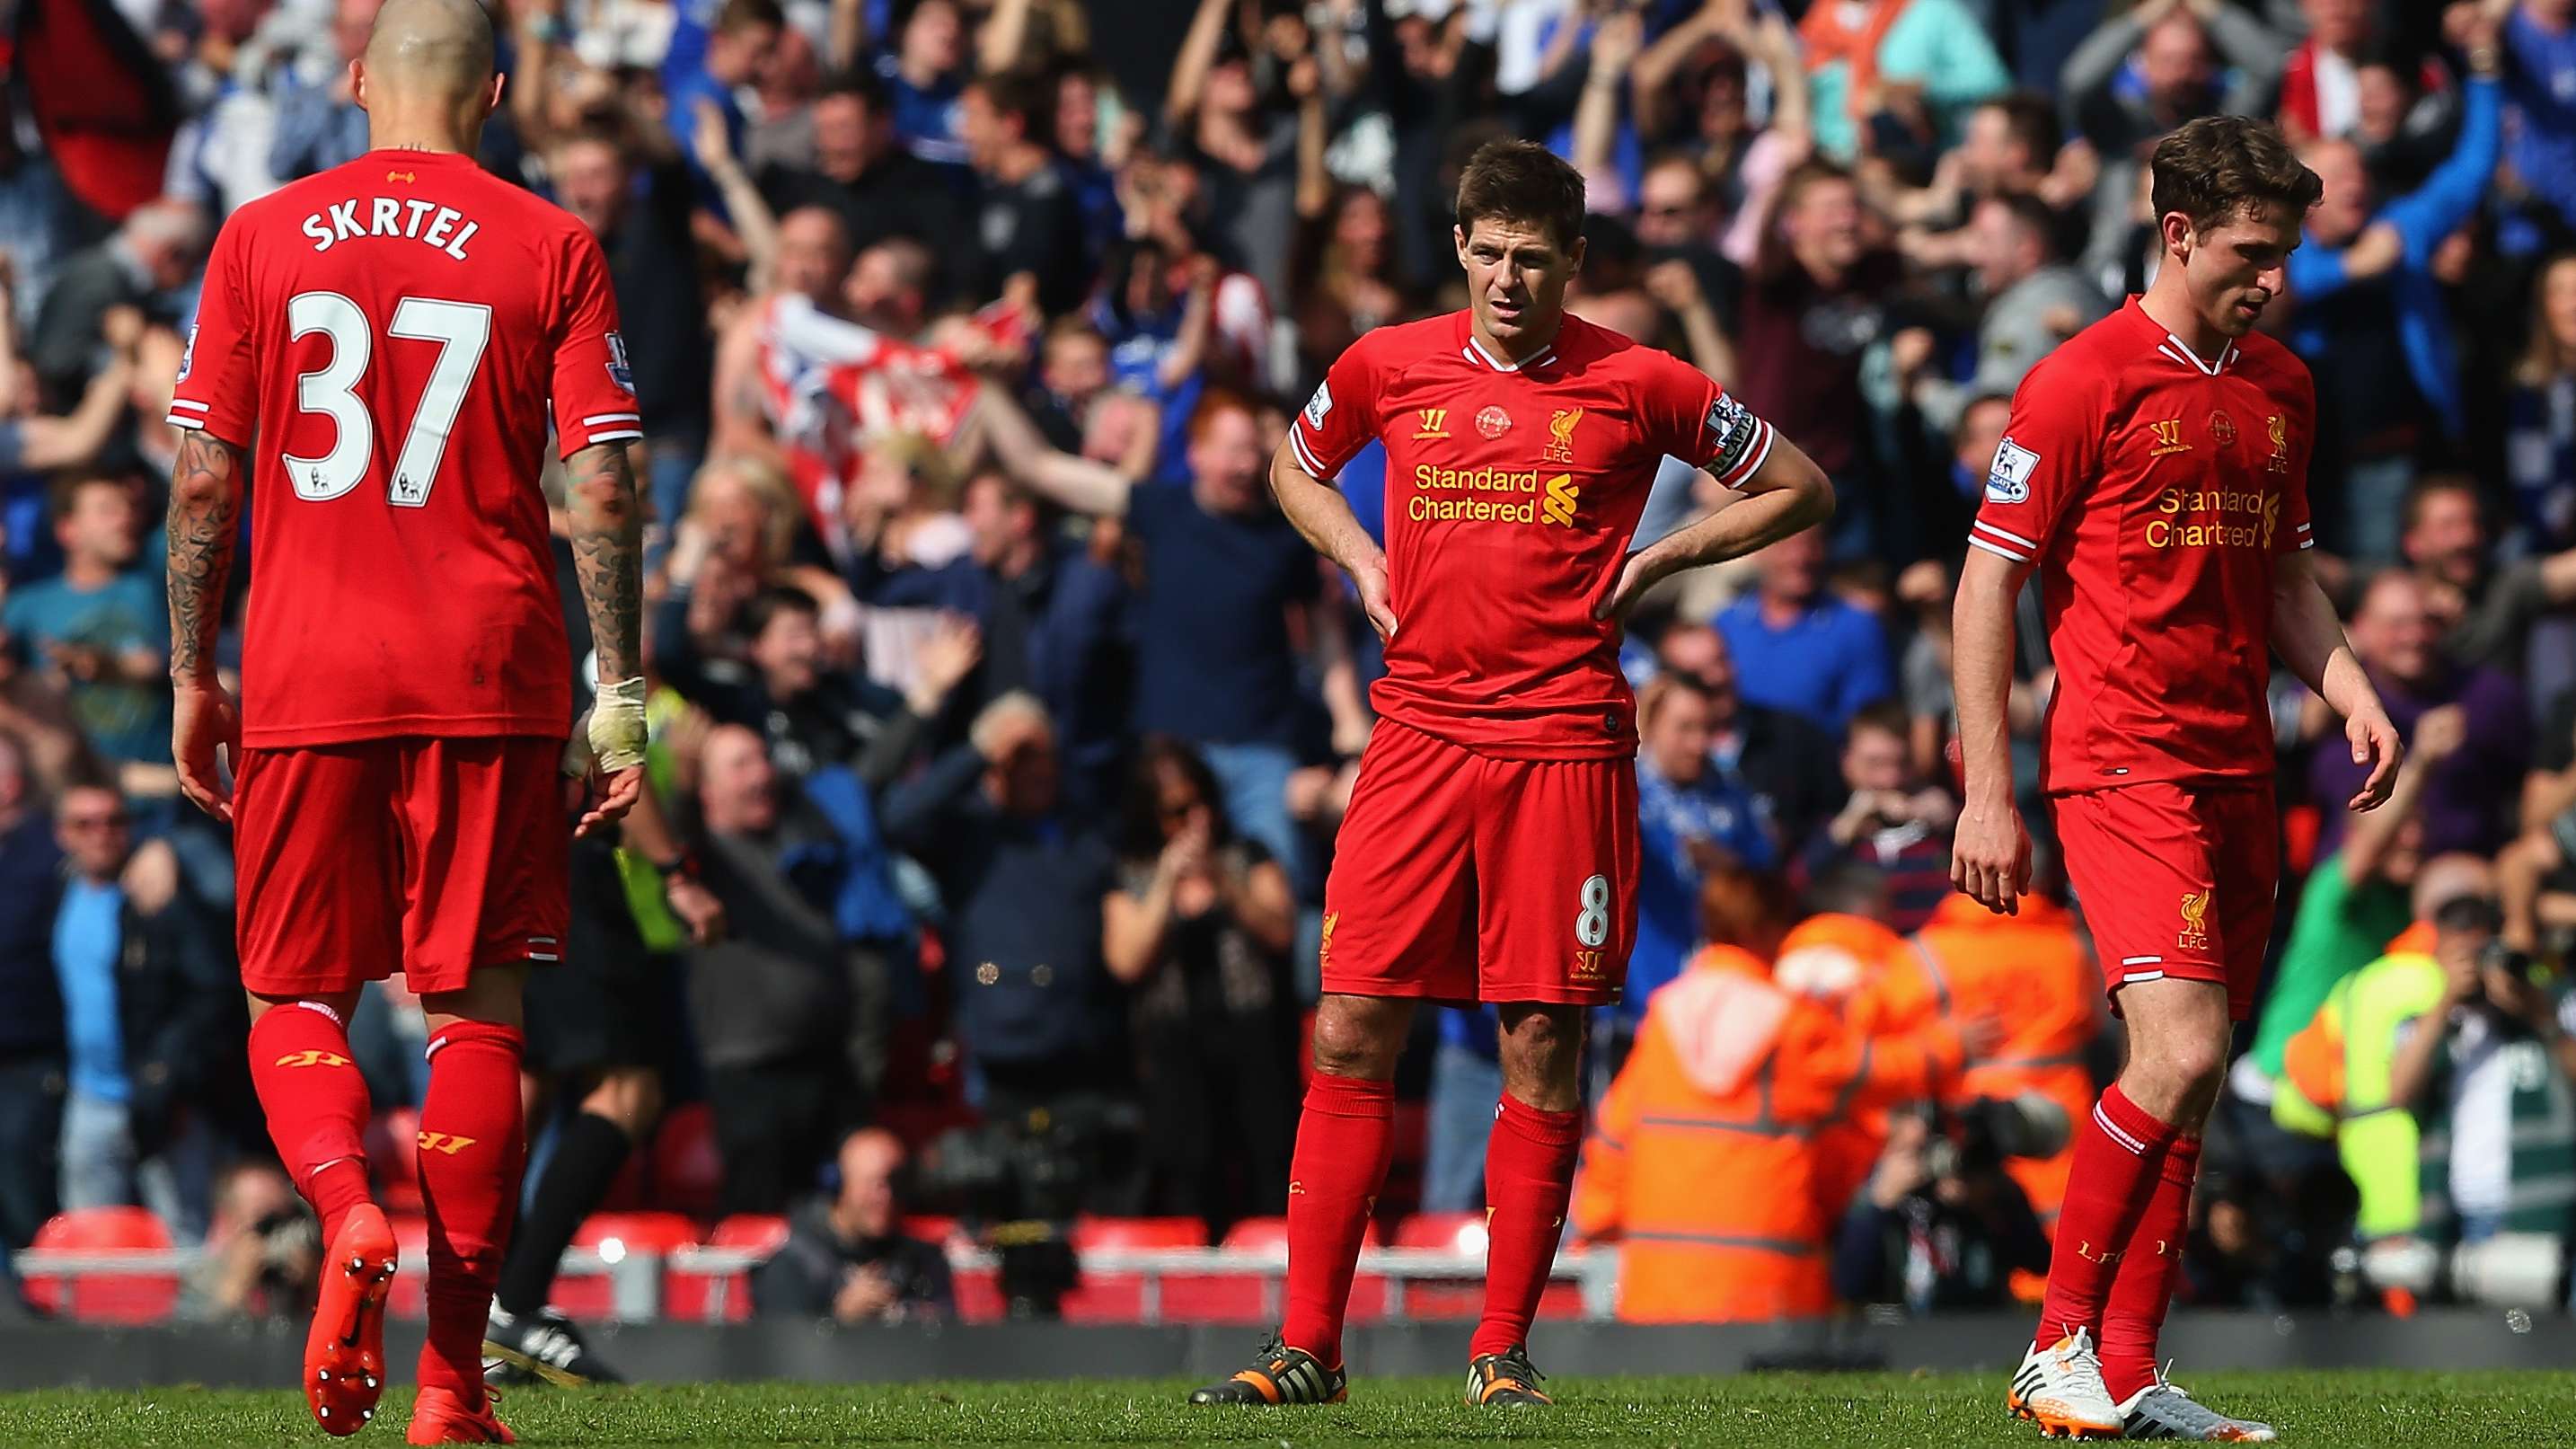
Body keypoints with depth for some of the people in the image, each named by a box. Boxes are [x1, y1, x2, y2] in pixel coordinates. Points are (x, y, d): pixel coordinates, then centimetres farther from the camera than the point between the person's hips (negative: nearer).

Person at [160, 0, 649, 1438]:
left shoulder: (262, 237, 4)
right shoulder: (550, 249, 0)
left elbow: (206, 479, 3)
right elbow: (602, 488, -3)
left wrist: (193, 675, 11)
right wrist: (623, 696, 2)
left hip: (305, 674, 1)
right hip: (488, 674, -1)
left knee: (295, 999, 10)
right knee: (478, 1009, 5)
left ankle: (348, 1214, -21)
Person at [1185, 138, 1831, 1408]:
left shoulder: (1634, 385, 1)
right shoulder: (1387, 367, 7)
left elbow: (1799, 489, 10)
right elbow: (1295, 465, 27)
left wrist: (1655, 562, 2)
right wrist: (1361, 562, 10)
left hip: (1564, 743, -2)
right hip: (1419, 725, 2)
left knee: (1543, 1049, 0)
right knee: (1351, 1034, -4)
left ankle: (1503, 1348, 8)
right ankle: (1308, 1346, 0)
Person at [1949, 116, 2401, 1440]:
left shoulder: (2280, 387, 15)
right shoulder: (2083, 382, -7)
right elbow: (1988, 585, -6)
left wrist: (2354, 696, 8)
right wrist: (1987, 794, -10)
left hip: (2238, 772, 7)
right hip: (2121, 767, -7)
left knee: (2189, 1085, 5)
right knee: (2180, 1053, -18)